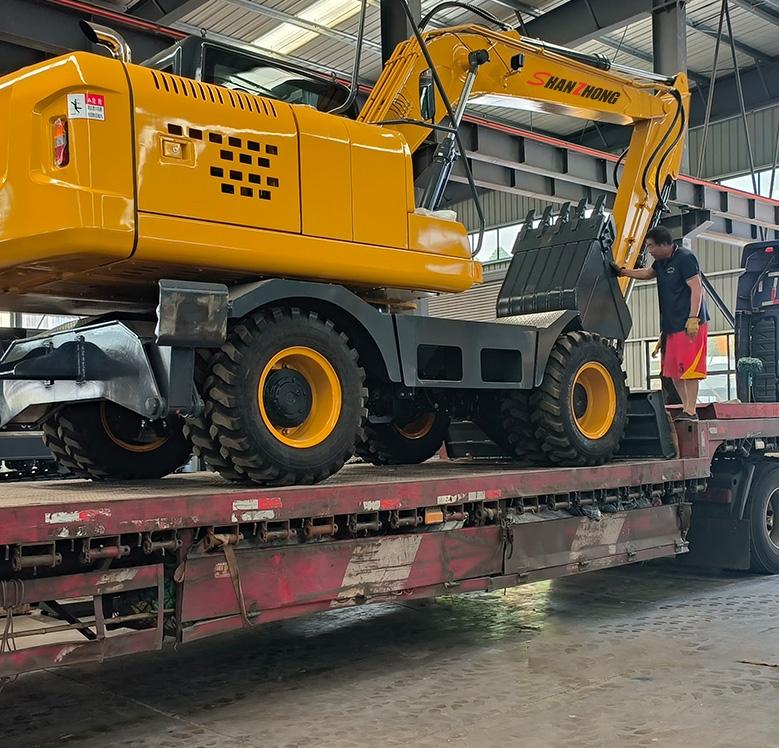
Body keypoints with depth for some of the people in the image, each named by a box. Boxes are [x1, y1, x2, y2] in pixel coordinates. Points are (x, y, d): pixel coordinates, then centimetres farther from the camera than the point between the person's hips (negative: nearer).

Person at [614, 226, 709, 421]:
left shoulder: (685, 258, -12)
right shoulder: (661, 262, 15)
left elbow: (697, 288, -17)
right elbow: (647, 274, 36)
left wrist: (693, 319, -23)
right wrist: (623, 272, 28)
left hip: (689, 324, -9)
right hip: (671, 324, 9)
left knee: (688, 368, -9)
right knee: (673, 369, 10)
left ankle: (691, 411, -7)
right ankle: (686, 408, 18)